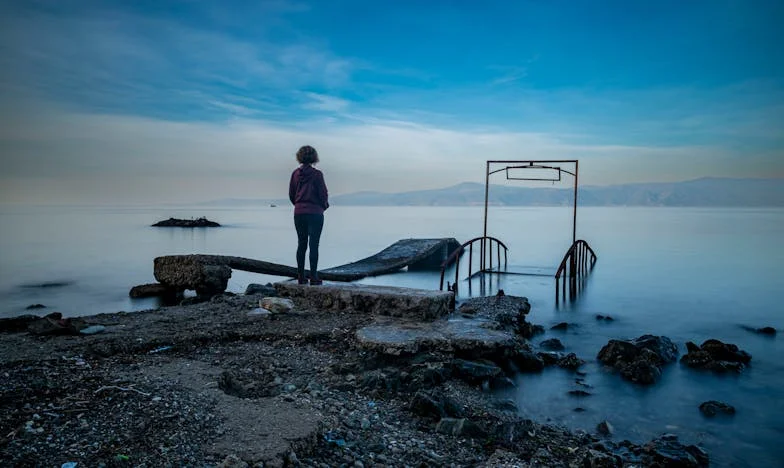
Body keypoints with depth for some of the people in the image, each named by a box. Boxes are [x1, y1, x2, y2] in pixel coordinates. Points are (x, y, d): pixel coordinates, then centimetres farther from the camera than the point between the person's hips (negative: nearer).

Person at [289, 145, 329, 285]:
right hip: (315, 212, -4)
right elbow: (323, 194, -8)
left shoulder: (295, 173, 3)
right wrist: (324, 205, 11)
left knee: (301, 244, 11)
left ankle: (301, 276, 12)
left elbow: (291, 194, 7)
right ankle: (313, 277, -2)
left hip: (299, 213, 4)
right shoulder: (317, 174, -10)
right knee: (314, 245, -2)